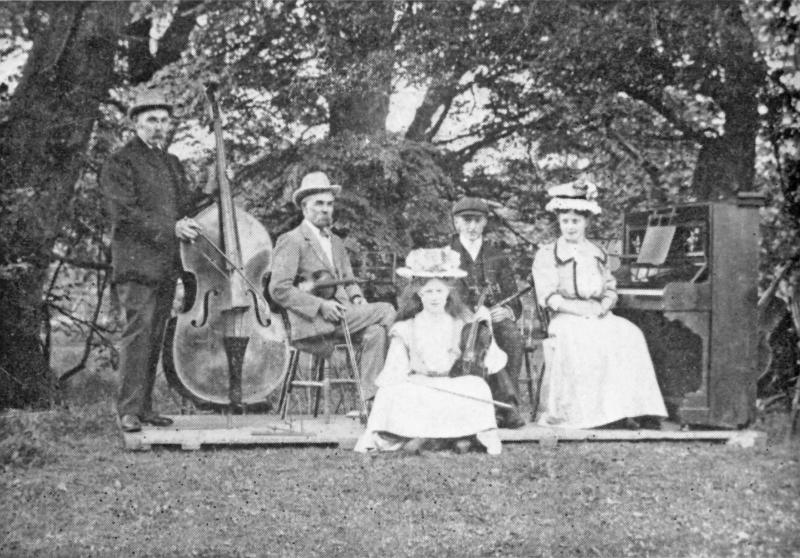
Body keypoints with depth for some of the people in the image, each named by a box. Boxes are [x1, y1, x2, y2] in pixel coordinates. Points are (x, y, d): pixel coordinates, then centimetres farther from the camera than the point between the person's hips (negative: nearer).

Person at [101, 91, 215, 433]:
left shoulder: (172, 164, 20)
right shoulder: (119, 163, -4)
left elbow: (182, 208, 21)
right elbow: (124, 213, -14)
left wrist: (206, 193, 2)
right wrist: (170, 228, -23)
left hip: (167, 264, 7)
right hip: (136, 260, -7)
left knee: (155, 336, 8)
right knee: (138, 331, -11)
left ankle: (145, 407, 13)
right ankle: (129, 410, -8)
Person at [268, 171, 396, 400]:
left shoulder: (336, 242, 25)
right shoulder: (291, 241, -1)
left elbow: (348, 280, 26)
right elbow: (279, 289, -10)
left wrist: (357, 299, 2)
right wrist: (321, 306, -18)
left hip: (341, 314, 7)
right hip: (311, 322, -7)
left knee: (375, 331, -22)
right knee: (386, 311, -20)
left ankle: (368, 399, -23)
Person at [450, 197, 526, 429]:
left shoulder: (498, 259, 20)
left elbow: (515, 302, 14)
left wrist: (506, 311, -11)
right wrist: (474, 314, -16)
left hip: (496, 318, 2)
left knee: (512, 336, -33)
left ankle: (503, 408, -33)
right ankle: (508, 404, -40)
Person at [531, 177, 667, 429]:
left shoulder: (597, 253, 22)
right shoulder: (547, 255, 6)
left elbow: (611, 289, 19)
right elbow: (550, 298, -5)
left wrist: (604, 306, -5)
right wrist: (585, 309, -16)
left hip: (599, 317, 4)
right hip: (567, 320, -4)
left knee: (629, 335, -26)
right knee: (589, 342, -36)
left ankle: (632, 407, -30)